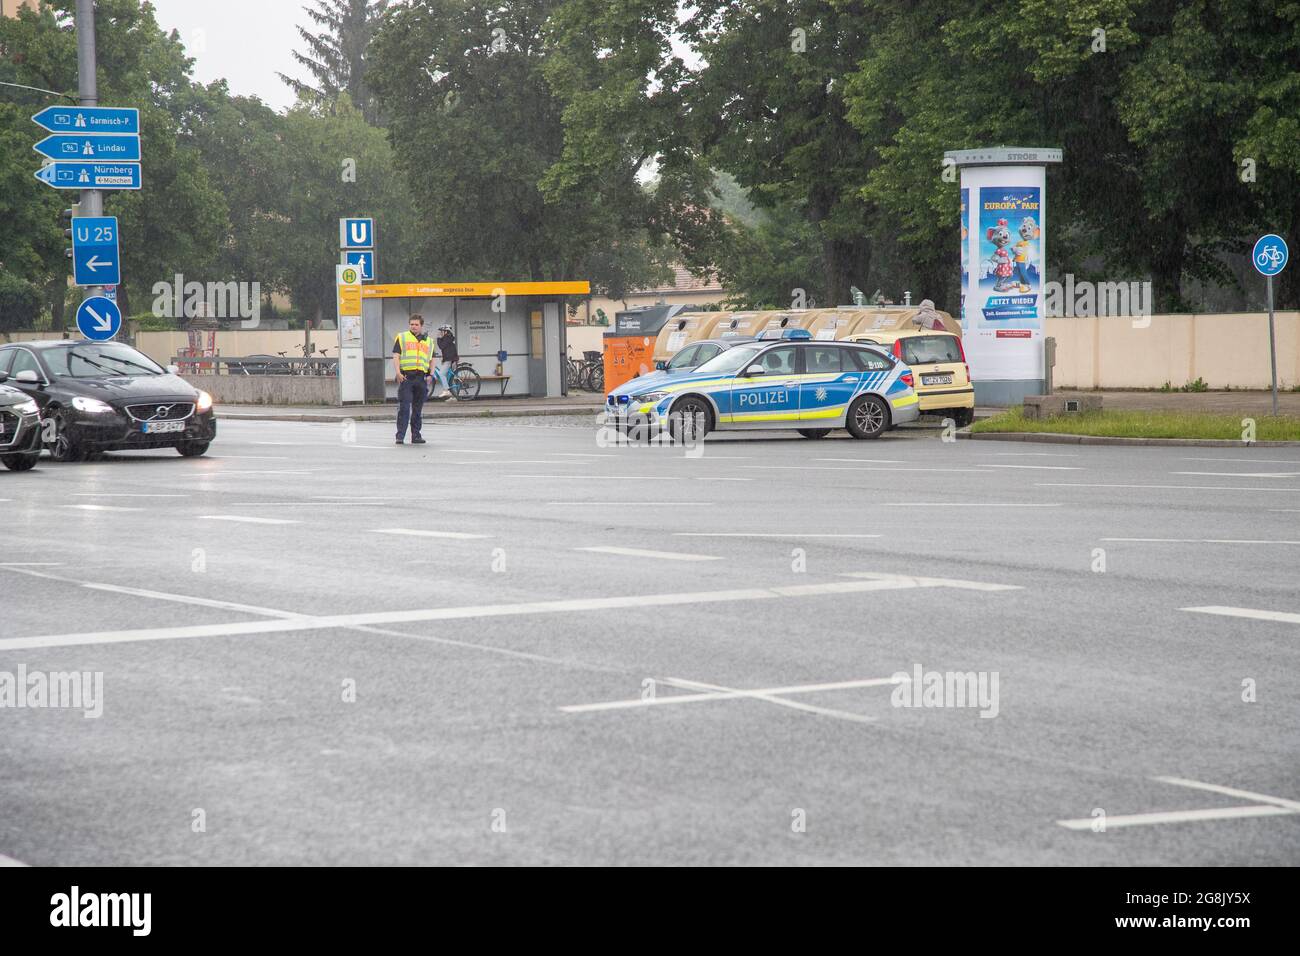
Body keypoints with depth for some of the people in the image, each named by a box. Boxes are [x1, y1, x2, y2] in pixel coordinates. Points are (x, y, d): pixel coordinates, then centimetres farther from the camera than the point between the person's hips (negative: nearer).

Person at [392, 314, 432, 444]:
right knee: (404, 408, -10)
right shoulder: (402, 338, 8)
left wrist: (430, 374, 6)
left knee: (418, 409, 8)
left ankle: (416, 435, 14)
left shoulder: (428, 341, 19)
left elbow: (431, 360, 22)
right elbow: (396, 357, 1)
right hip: (406, 377, -4)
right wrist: (398, 372, -13)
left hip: (421, 378, 4)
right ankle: (400, 436, -9)